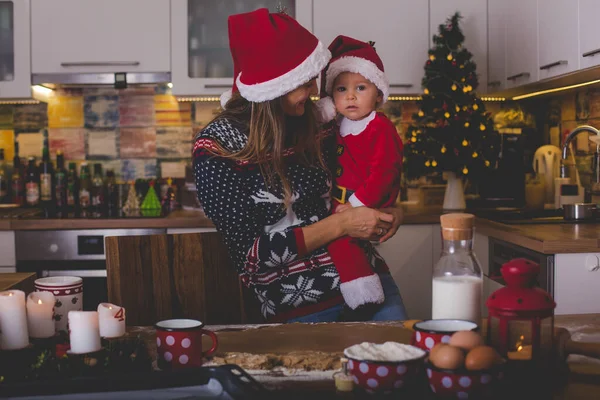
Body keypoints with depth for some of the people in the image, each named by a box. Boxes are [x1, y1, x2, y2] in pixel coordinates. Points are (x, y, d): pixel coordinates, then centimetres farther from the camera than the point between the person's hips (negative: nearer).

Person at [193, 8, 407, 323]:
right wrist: (340, 224, -17)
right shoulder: (216, 148, -10)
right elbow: (251, 254, -13)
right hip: (301, 307, -5)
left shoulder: (311, 126, 4)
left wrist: (390, 213, -1)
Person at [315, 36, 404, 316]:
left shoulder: (381, 128, -9)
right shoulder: (337, 129, 14)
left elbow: (384, 172, -16)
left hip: (368, 206, -9)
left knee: (338, 233, -25)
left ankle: (364, 295, -20)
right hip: (340, 205, 9)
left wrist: (356, 205, -20)